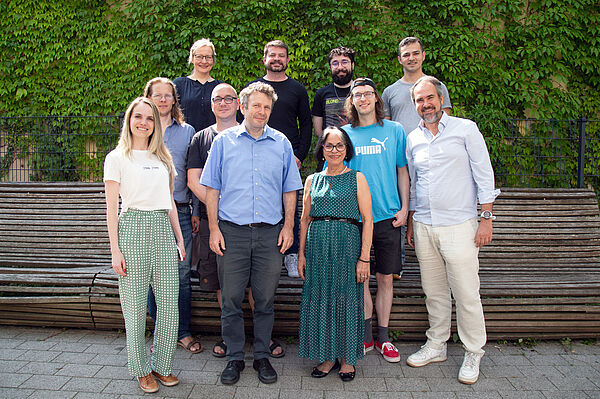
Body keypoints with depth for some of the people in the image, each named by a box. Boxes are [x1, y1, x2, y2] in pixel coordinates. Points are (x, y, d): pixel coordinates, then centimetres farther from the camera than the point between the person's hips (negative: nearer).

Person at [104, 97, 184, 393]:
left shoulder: (162, 158, 19)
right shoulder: (117, 158, 5)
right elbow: (112, 207, 0)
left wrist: (179, 238, 14)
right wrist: (115, 249, -6)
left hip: (163, 229, 4)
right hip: (133, 227, -4)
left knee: (170, 304, 2)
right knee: (135, 304, 2)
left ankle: (163, 365, 19)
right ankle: (141, 369, 20)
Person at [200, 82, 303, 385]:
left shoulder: (281, 144, 10)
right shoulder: (224, 141, 7)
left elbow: (290, 189, 12)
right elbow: (212, 188, 5)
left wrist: (288, 226, 4)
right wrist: (214, 229, -2)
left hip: (270, 234, 1)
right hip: (232, 231, 0)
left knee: (265, 300, 8)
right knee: (231, 299, 5)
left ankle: (262, 357, 23)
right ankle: (234, 357, 21)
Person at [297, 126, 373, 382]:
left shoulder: (356, 178, 2)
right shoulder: (312, 180, 12)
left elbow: (367, 220, -2)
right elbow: (305, 219, 13)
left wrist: (364, 257, -9)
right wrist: (301, 253, 5)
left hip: (347, 245, -3)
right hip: (317, 246, 3)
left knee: (346, 300, 3)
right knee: (320, 300, 6)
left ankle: (347, 358, 19)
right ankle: (328, 356, 21)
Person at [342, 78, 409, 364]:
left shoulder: (394, 130, 5)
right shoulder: (344, 134, 5)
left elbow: (402, 171, 8)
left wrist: (404, 208, 0)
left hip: (388, 216, 0)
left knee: (385, 278, 7)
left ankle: (383, 337, 21)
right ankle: (365, 335, 21)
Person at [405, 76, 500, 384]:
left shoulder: (465, 129, 0)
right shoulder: (413, 139, 12)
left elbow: (484, 175, -2)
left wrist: (486, 218, -7)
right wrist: (410, 222, 16)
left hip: (458, 225, -4)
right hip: (423, 226, 4)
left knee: (466, 293, 1)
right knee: (434, 292, 12)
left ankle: (473, 354, 18)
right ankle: (436, 346, 28)